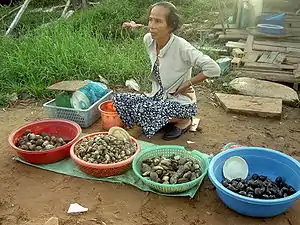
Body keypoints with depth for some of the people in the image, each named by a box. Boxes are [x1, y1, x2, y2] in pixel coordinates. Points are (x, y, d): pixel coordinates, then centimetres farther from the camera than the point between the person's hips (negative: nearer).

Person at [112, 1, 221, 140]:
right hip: (158, 96, 7)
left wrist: (188, 83, -20)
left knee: (140, 110, -28)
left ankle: (184, 121, -1)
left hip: (180, 101, -7)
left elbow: (213, 69, -30)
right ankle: (165, 121, 6)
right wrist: (134, 27, -1)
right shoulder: (149, 40, -6)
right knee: (118, 100, -6)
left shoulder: (181, 47, -25)